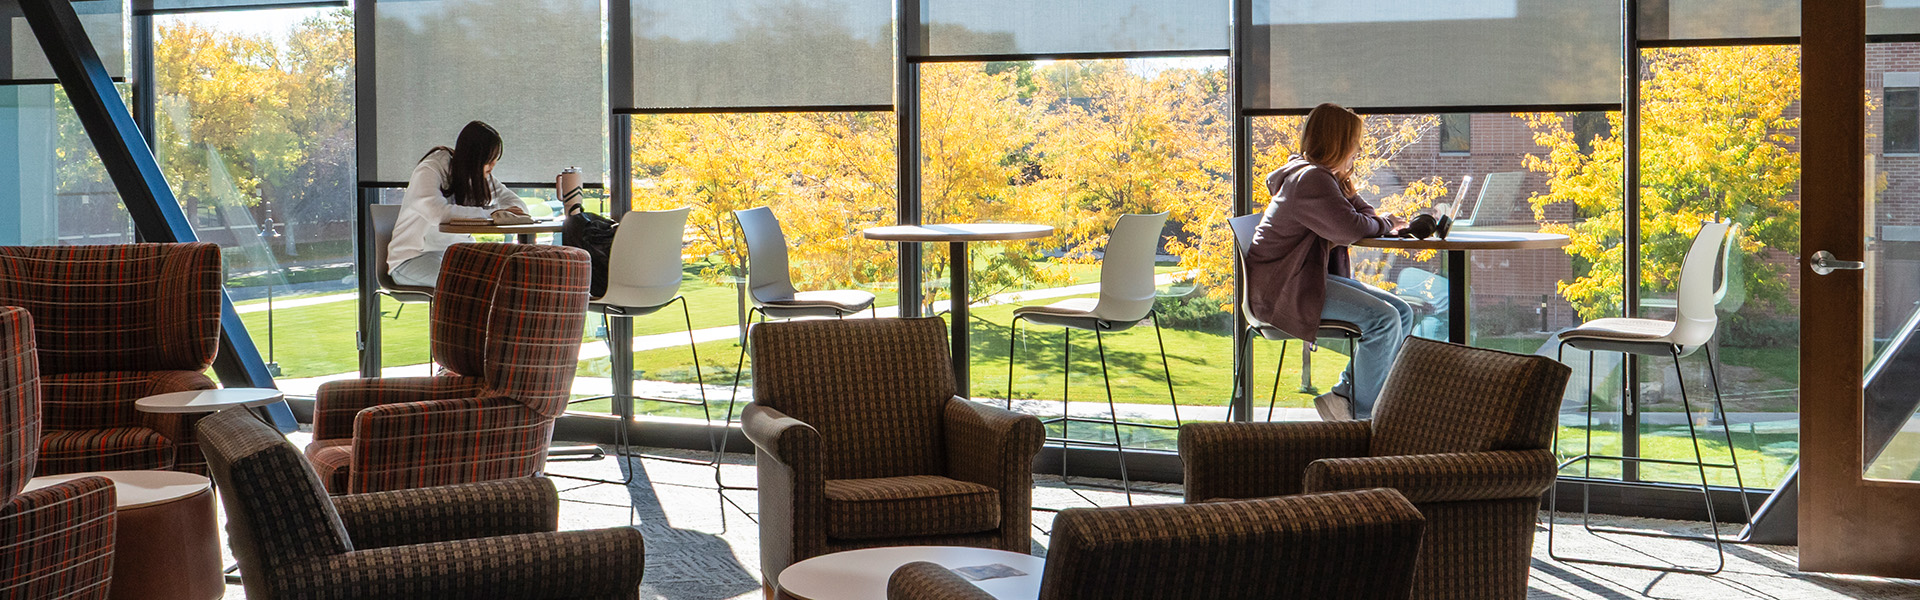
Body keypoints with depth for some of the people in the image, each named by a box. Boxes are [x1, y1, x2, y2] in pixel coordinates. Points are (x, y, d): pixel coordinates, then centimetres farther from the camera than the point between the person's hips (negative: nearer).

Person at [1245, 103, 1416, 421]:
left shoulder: (1323, 177, 19)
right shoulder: (1311, 179, -16)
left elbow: (1363, 213, 22)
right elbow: (1351, 229, -23)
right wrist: (1386, 223, -2)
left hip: (1309, 277, 11)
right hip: (1280, 289, -11)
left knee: (1402, 313, 1)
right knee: (1383, 319, -23)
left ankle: (1345, 395, 1)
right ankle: (1360, 411, -11)